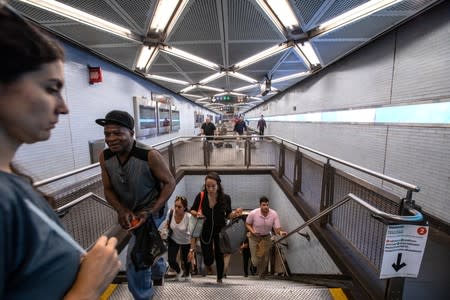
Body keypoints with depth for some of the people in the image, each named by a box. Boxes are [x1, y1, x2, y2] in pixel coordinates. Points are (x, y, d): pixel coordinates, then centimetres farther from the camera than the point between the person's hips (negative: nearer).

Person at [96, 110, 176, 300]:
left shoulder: (150, 156, -32)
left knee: (135, 259, -3)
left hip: (151, 212, -6)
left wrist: (150, 212, -27)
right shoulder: (105, 157, -15)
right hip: (129, 212, 6)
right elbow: (108, 189, -4)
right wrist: (121, 210, -20)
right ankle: (160, 270, 62)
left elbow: (169, 183, -22)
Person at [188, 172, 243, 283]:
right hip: (205, 231, 0)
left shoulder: (225, 198, -18)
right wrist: (196, 213, -24)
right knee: (208, 259, 7)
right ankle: (208, 264, 46)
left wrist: (235, 213, -23)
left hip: (220, 230, 0)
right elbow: (192, 210, -2)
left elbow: (228, 214, -3)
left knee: (219, 256, 14)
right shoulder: (200, 196, -19)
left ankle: (219, 279, 41)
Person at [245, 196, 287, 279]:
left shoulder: (274, 214, -22)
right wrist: (252, 231, -25)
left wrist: (280, 232, -42)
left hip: (266, 237, 2)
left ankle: (261, 276, 40)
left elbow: (277, 228, -20)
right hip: (254, 237, -2)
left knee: (265, 260, 9)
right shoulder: (253, 213, -25)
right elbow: (247, 224, -8)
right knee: (256, 261, 0)